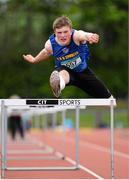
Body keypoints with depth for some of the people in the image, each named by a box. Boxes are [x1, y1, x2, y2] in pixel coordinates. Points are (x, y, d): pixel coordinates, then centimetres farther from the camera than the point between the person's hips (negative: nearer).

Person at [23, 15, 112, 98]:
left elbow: (84, 35, -59)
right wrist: (34, 60, 21)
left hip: (83, 71, 1)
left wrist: (90, 36, -83)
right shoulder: (50, 45, -23)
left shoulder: (76, 35, -33)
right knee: (62, 74, -43)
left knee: (106, 97, 12)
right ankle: (58, 86, -79)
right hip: (65, 70, -1)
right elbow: (46, 52, 3)